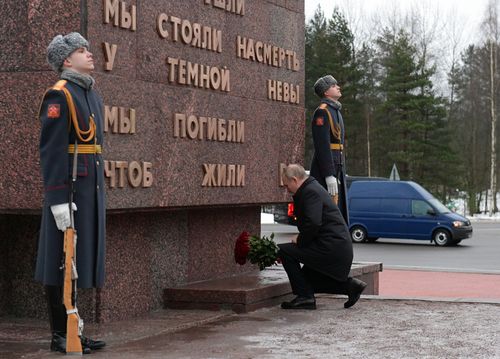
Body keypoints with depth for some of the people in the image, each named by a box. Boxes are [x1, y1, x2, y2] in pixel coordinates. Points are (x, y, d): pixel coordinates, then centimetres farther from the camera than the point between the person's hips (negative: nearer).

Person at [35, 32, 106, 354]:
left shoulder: (92, 96, 19)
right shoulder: (58, 95, -9)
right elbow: (51, 150, -16)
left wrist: (99, 195, 21)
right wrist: (58, 200, -21)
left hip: (91, 186, 9)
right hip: (68, 186, -9)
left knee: (81, 258, 10)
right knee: (63, 260, -3)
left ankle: (71, 329, 16)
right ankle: (60, 336, 3)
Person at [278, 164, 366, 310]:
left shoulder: (311, 191, -14)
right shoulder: (312, 188, 20)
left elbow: (313, 223, -26)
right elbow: (310, 222, 25)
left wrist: (300, 241, -12)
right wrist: (300, 239, 12)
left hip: (332, 247, -11)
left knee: (285, 251, -10)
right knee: (307, 279, 19)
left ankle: (305, 297, -8)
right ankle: (350, 285, 13)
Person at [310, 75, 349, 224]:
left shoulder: (336, 111, 20)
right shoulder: (322, 112, -12)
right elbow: (322, 146, -20)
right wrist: (329, 175, -25)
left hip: (337, 168, 10)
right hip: (326, 169, -10)